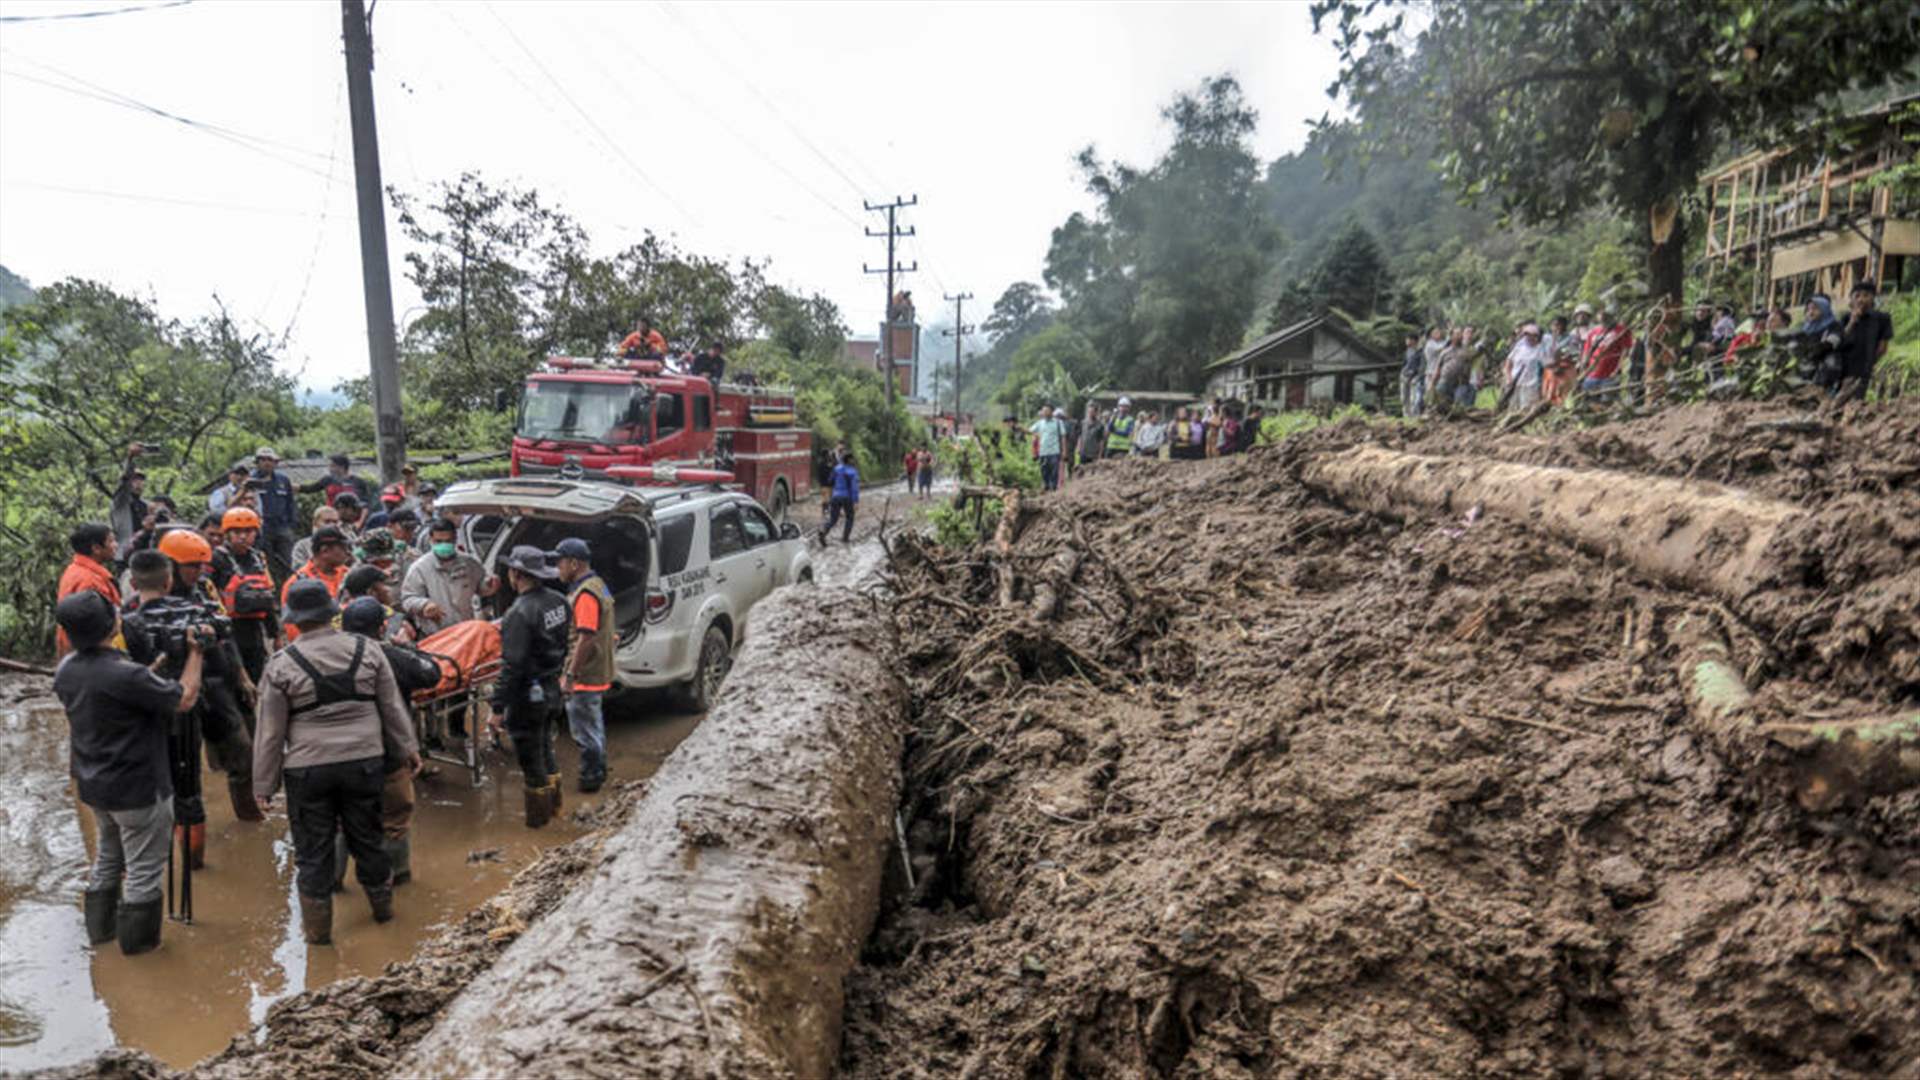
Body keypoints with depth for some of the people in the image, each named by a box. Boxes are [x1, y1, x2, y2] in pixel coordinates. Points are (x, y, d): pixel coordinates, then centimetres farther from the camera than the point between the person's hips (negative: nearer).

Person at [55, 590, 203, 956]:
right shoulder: (127, 676, -30)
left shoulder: (66, 670, -5)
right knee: (144, 867, 9)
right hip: (138, 790, -8)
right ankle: (137, 939, 21)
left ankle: (99, 928, 39)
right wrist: (195, 651, -9)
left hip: (93, 786, 8)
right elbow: (185, 699, -18)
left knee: (107, 857, 26)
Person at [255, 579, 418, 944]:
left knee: (313, 849, 10)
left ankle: (317, 928, 20)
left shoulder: (282, 664, -9)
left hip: (307, 770, -2)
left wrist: (264, 784, 5)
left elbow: (270, 732, -4)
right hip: (365, 762, 2)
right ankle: (382, 905, 35)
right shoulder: (367, 651, -2)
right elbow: (393, 707, 5)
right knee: (367, 837, 18)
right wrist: (408, 748, 17)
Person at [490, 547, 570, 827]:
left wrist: (498, 706, -20)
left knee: (530, 757, 8)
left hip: (528, 696, -8)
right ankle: (553, 805, 36)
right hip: (552, 690, 8)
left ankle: (538, 816, 20)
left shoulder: (521, 612, -25)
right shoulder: (557, 601, 1)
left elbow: (512, 665, -25)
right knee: (545, 751, 24)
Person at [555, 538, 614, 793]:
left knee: (584, 729, 0)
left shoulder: (585, 594, -21)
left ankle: (590, 777, 9)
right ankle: (598, 771, 32)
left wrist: (570, 675, -25)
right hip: (597, 673, 11)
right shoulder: (596, 585, 12)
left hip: (585, 676, -11)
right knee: (594, 723, 21)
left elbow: (585, 638, -26)